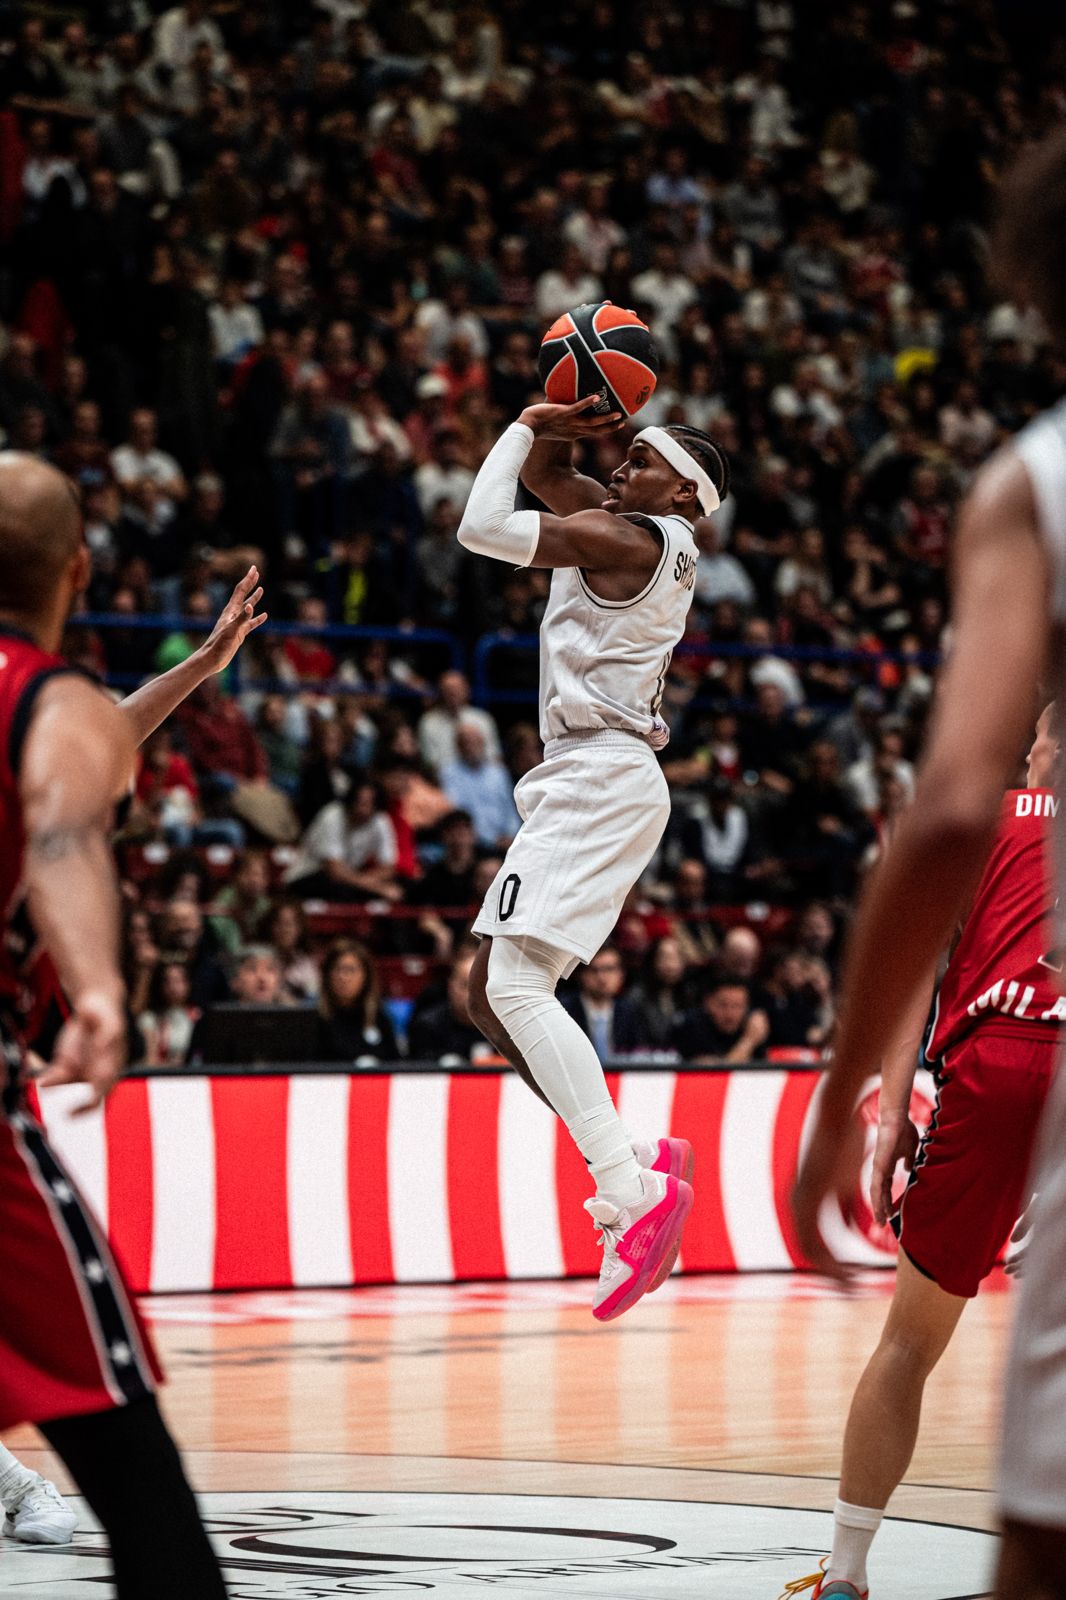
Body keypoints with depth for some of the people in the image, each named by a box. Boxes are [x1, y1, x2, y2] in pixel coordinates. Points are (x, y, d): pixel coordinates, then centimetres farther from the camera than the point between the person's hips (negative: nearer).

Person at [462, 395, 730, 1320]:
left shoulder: (624, 538, -10)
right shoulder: (652, 536, 19)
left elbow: (482, 525, -12)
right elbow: (543, 473, 28)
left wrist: (527, 423, 0)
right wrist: (561, 423, 9)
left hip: (600, 778, -10)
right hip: (596, 782, 10)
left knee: (514, 987, -22)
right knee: (494, 997, 10)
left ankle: (631, 1188, -30)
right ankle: (632, 1166, 5)